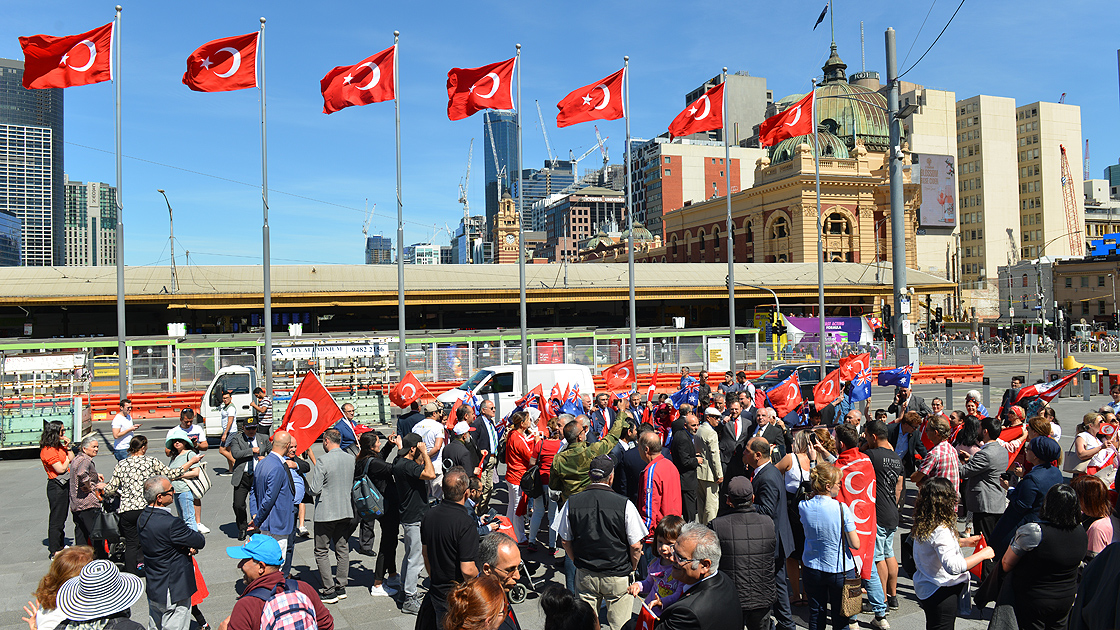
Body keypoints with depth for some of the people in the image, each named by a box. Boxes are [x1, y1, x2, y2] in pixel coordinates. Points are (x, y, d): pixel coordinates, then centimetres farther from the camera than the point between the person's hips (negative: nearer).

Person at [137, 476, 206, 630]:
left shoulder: (142, 518, -2)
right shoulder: (170, 523, -30)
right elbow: (200, 541, -18)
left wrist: (189, 547, -9)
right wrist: (200, 536, 3)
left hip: (152, 587, 9)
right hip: (174, 591, -9)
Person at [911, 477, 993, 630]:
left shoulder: (922, 525, 0)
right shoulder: (941, 530, -27)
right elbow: (952, 566, -34)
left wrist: (963, 542, 17)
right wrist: (983, 554, -23)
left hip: (924, 588, 9)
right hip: (940, 594, -9)